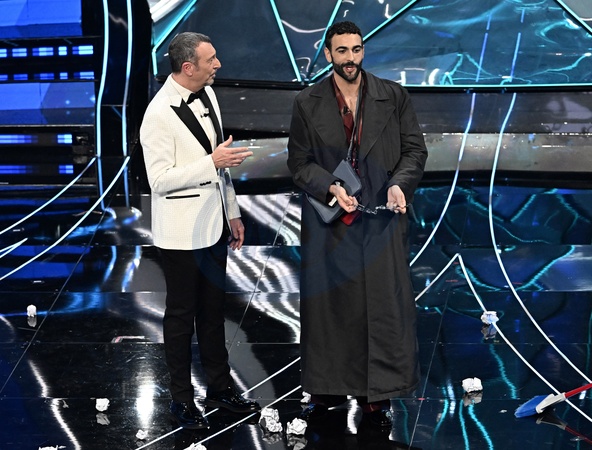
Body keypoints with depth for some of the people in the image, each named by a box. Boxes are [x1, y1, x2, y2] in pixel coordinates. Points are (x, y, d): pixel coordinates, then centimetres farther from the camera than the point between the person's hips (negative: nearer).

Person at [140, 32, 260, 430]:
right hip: (182, 233, -7)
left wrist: (232, 213, 16)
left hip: (214, 225, 7)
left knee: (214, 310, 17)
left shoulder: (207, 94, 4)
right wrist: (213, 162, -25)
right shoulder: (160, 114, -20)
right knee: (182, 315, 7)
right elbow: (160, 180, -21)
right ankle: (182, 399, 21)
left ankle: (220, 387, 31)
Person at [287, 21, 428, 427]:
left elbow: (415, 149, 3)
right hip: (328, 220, 0)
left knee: (383, 306, 2)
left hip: (381, 219, 0)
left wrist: (400, 184, -15)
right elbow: (299, 161, 3)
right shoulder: (308, 103, 1)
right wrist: (329, 187, -14)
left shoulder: (394, 97, 1)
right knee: (328, 305, 8)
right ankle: (327, 389, 22)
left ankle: (378, 394, 14)